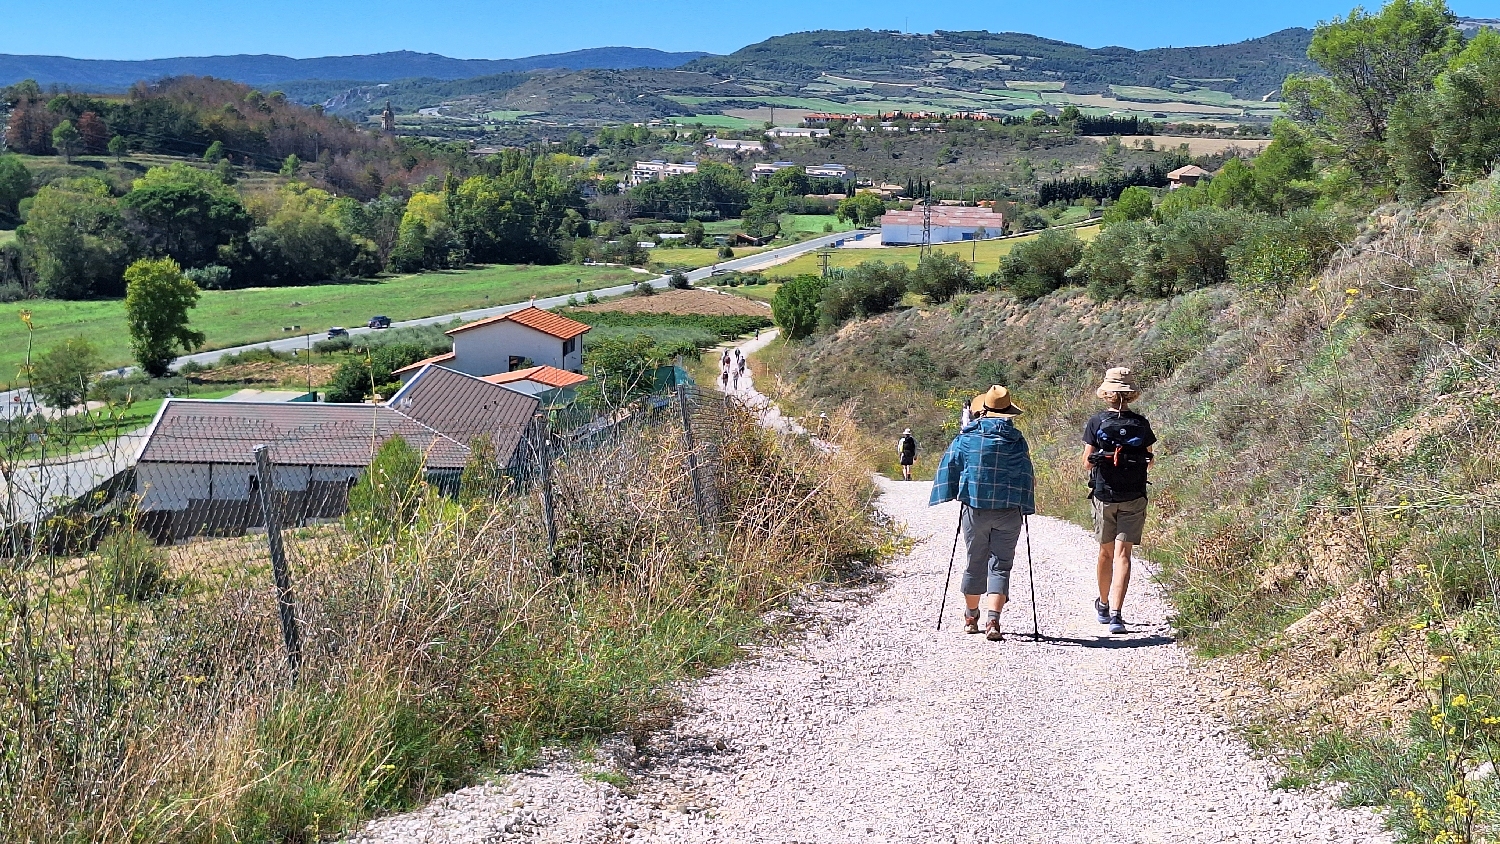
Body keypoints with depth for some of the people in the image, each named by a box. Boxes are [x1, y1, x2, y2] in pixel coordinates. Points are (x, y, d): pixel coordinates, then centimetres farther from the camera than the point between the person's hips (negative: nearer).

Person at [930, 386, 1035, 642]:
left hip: (974, 508, 1)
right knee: (1001, 565, 2)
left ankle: (971, 617, 29)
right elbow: (1027, 476, 4)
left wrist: (951, 496, 14)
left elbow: (948, 467, 3)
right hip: (1009, 511, -1)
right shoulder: (1017, 441, 0)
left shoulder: (966, 438, 0)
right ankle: (993, 620, -13)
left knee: (975, 563, 14)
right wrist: (1025, 507, 12)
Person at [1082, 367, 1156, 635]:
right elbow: (1149, 460, 5)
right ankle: (1116, 614, -14)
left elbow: (1087, 462, -7)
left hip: (1104, 495, 0)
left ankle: (1104, 606, 32)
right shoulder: (1141, 424, -2)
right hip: (1134, 497, 0)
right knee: (1122, 554, -3)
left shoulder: (1096, 422, -7)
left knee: (1106, 551, 16)